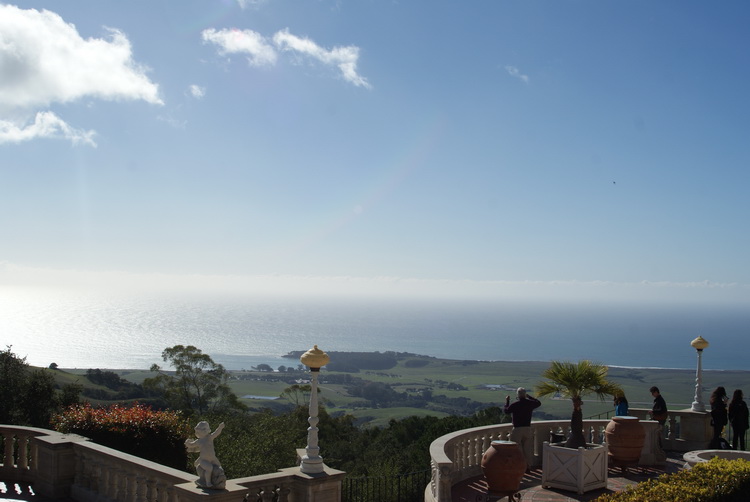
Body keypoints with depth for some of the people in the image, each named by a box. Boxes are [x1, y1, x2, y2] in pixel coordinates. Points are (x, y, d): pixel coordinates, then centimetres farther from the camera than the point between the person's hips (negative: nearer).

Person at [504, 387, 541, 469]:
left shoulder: (514, 404, -13)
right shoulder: (530, 403, -2)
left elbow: (506, 411, 3)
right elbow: (538, 403, 21)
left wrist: (507, 401, 14)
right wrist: (529, 397, 27)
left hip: (517, 429, -4)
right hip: (527, 428, 4)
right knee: (527, 449, 13)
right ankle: (528, 465, 19)